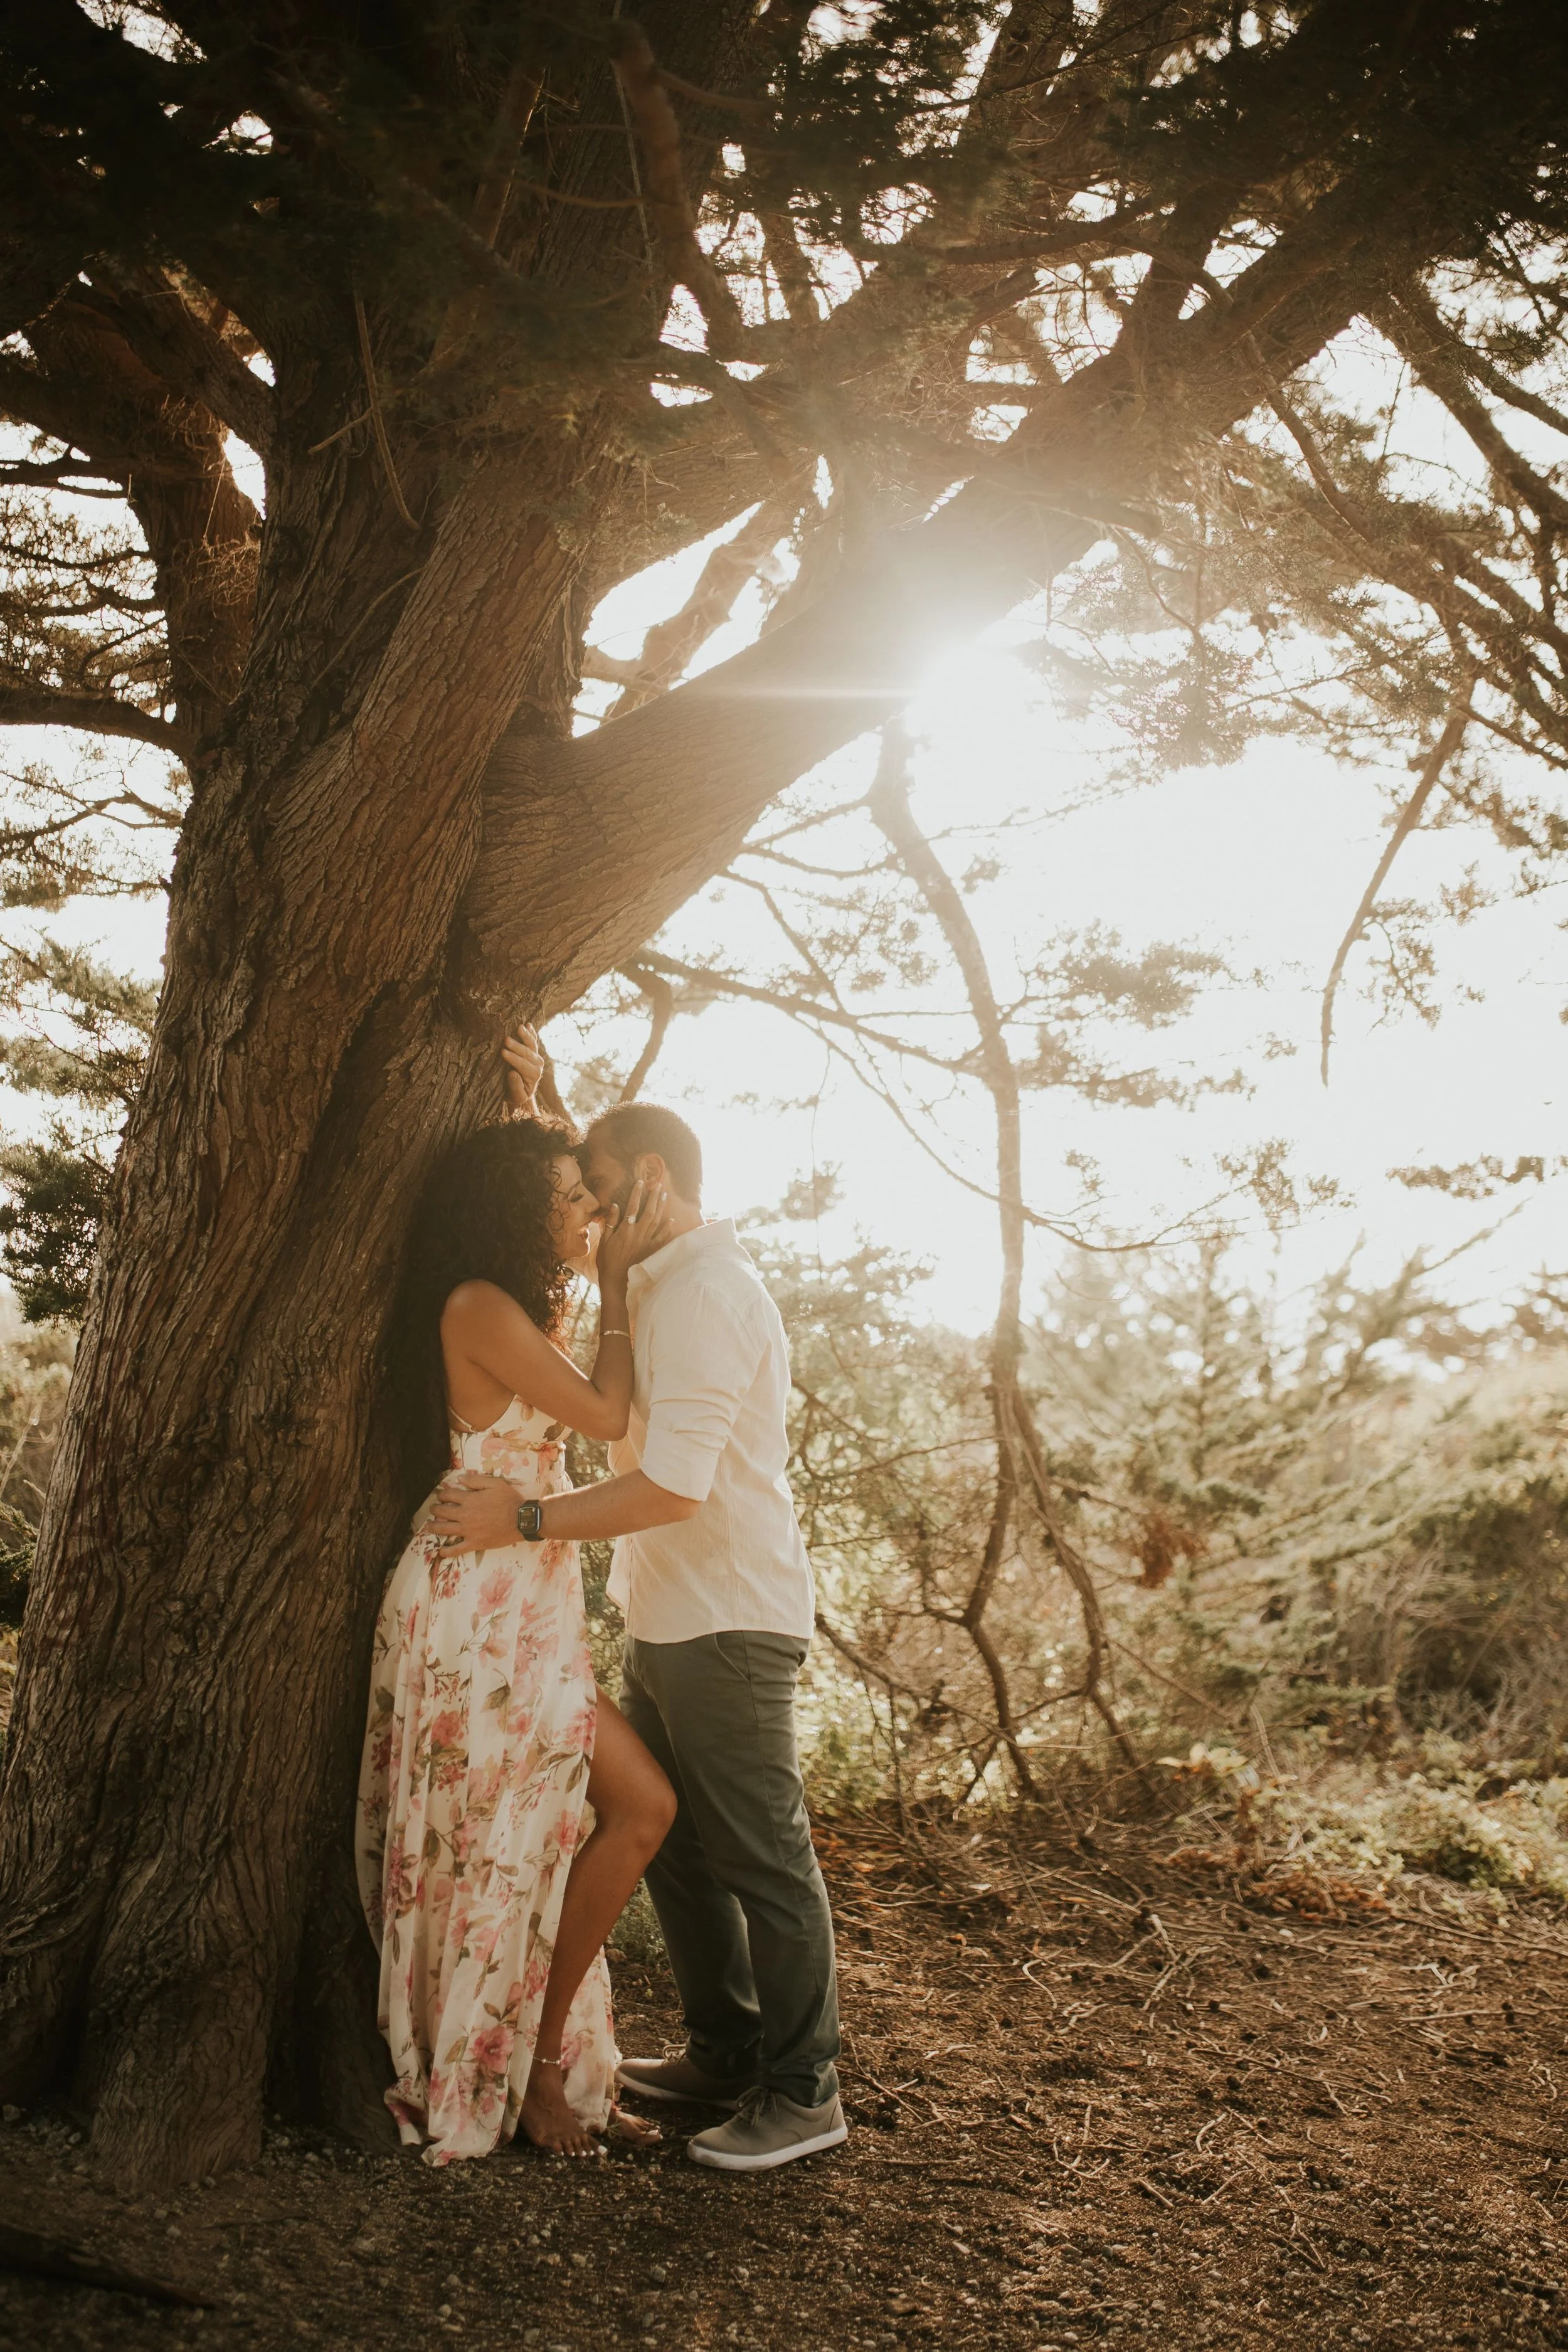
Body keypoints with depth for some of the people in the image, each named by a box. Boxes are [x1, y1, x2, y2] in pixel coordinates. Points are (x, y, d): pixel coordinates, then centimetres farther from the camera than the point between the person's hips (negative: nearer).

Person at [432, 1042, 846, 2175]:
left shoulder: (707, 1295, -20)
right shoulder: (667, 1277, 11)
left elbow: (673, 1484, -28)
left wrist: (521, 1518, -23)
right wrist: (532, 1097, 11)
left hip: (730, 1622, -10)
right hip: (669, 1617, 10)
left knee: (762, 1856, 0)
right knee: (673, 1841, 16)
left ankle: (803, 2090, 11)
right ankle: (725, 2053, 29)